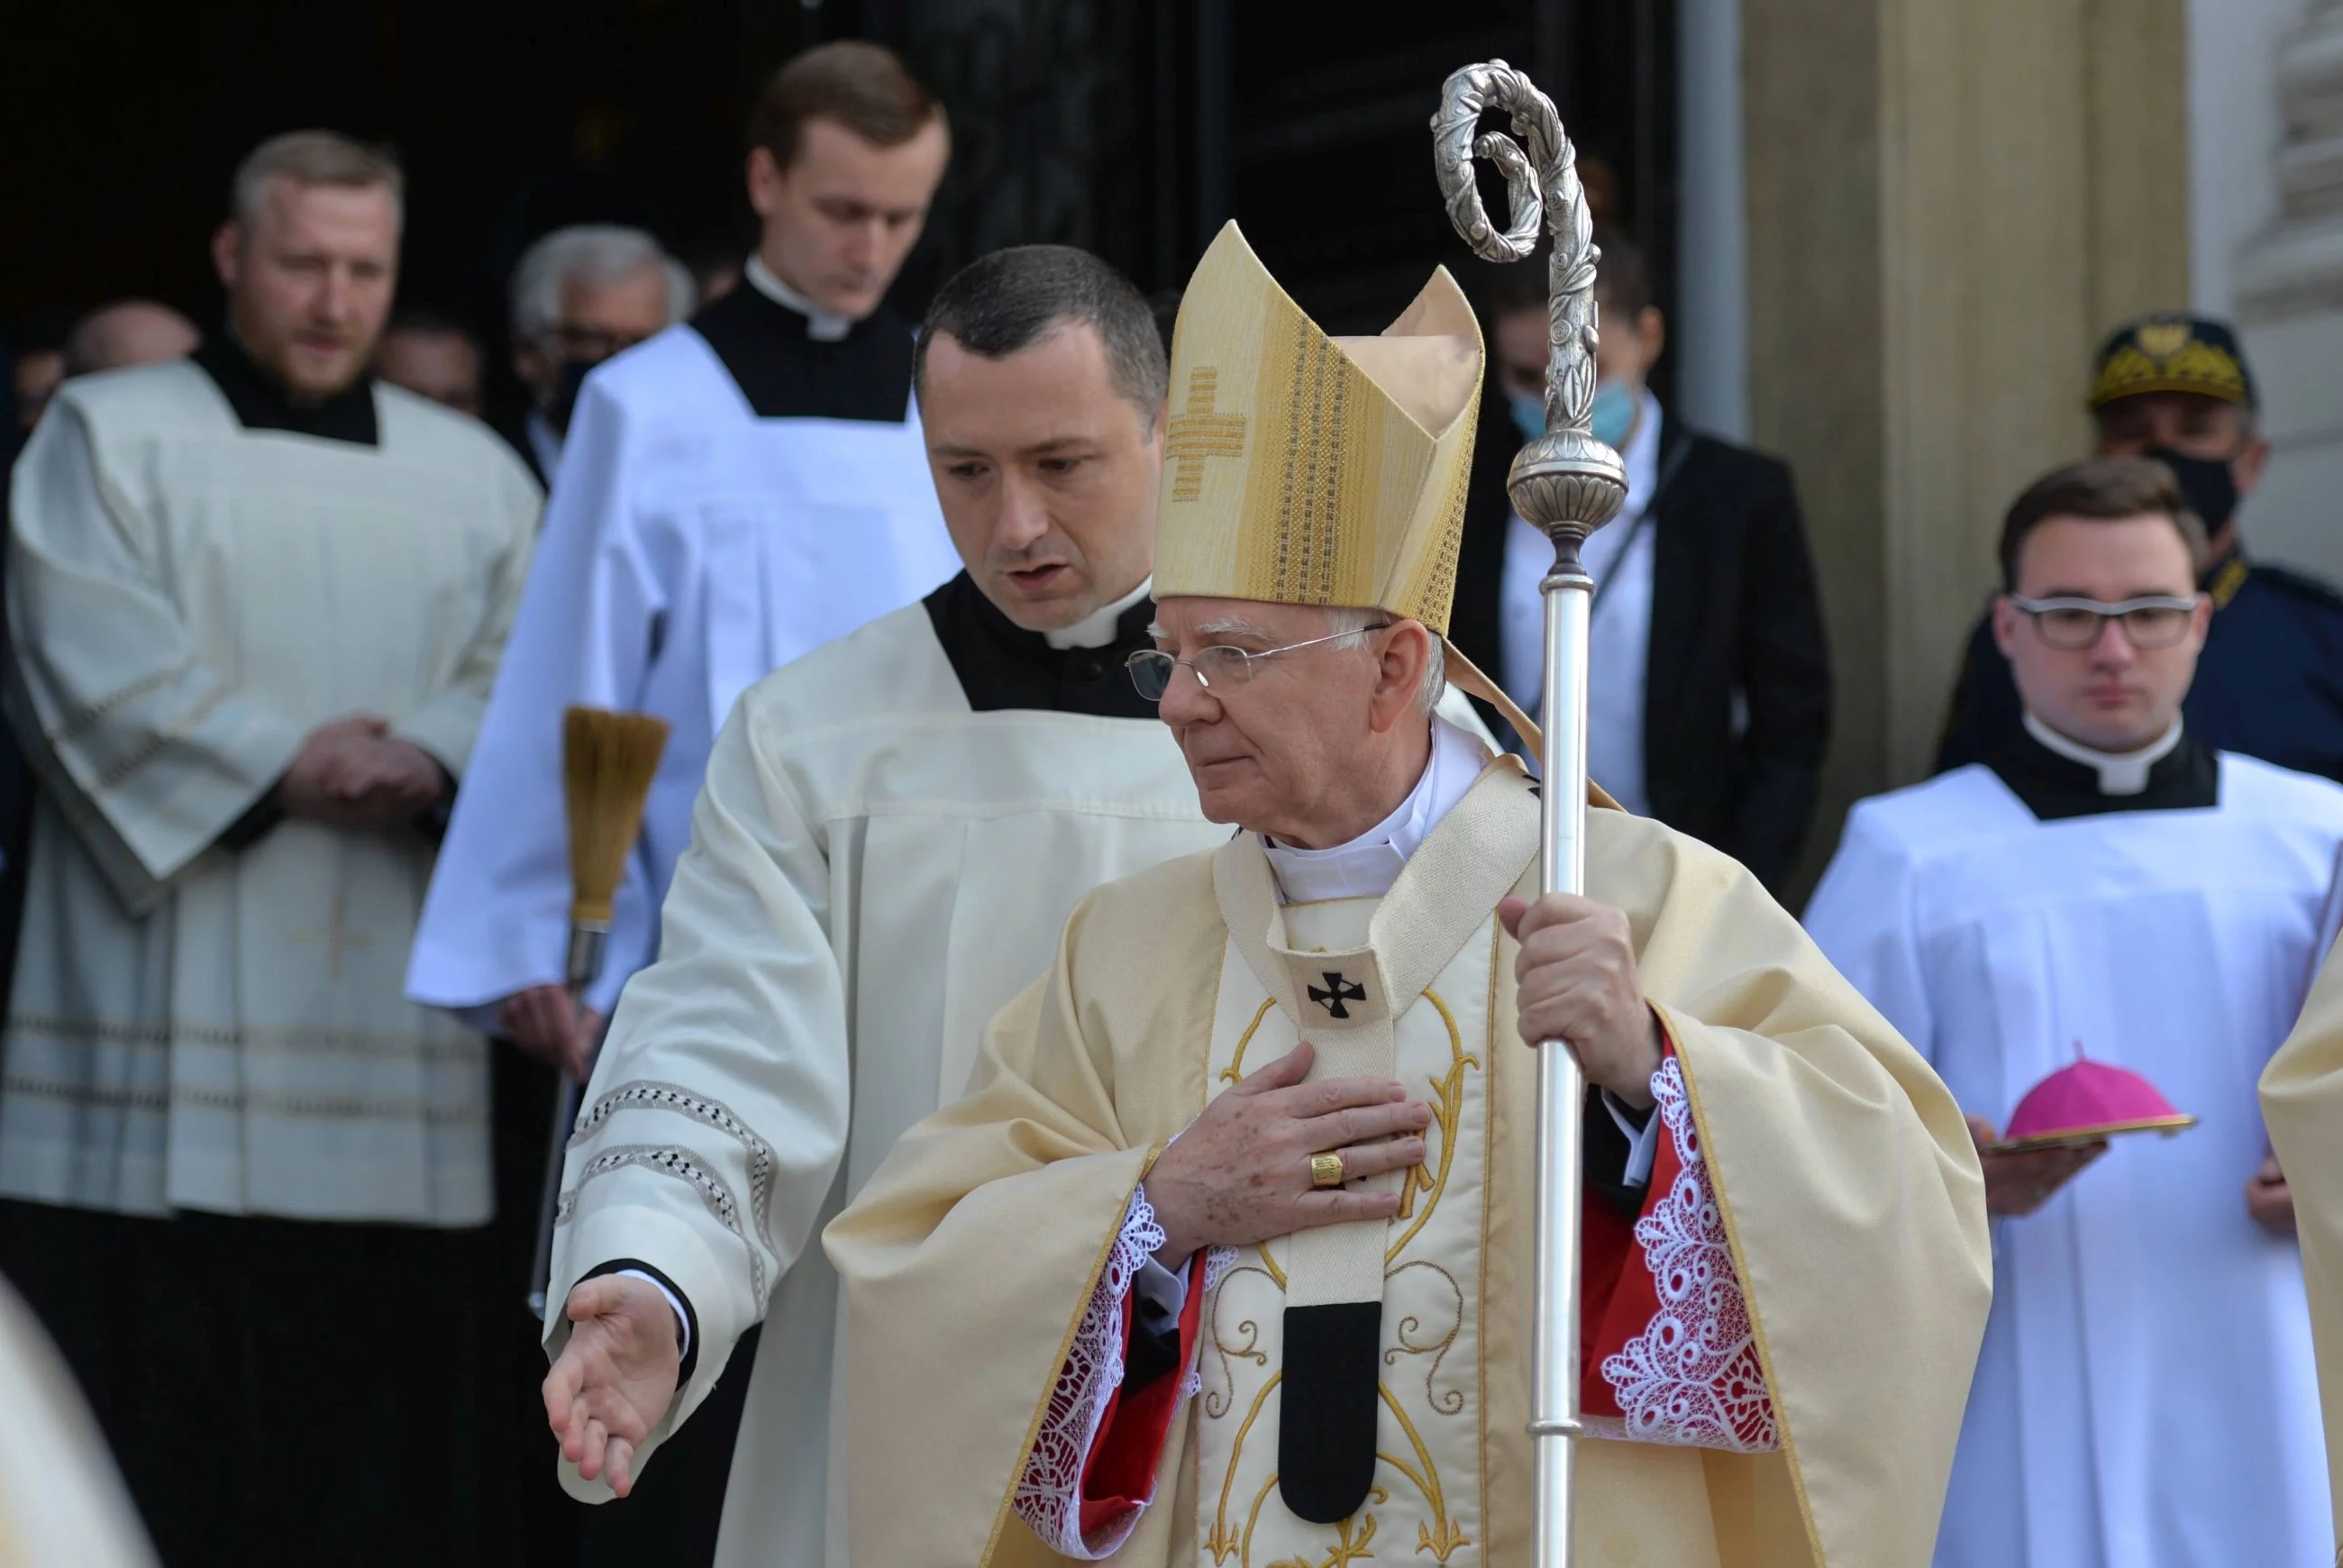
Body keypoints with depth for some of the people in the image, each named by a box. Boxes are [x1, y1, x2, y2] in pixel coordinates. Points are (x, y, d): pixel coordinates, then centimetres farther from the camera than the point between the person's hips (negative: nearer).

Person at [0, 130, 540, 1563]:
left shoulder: (475, 476, 16)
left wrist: (427, 760, -16)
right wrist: (289, 764, -15)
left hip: (391, 1034, 3)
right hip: (165, 1030, -3)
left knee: (383, 1416, 1)